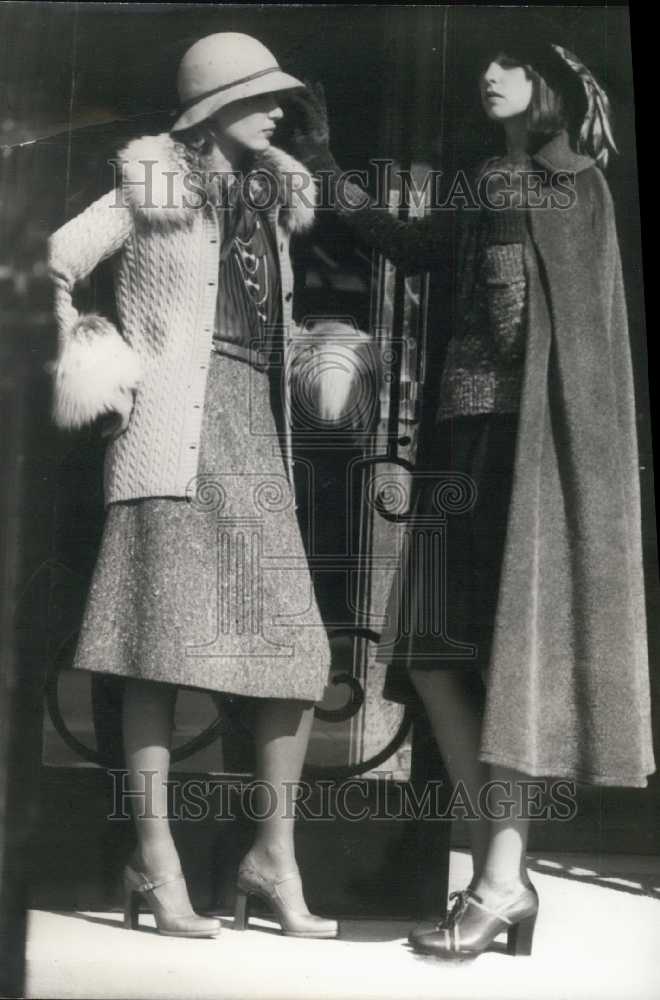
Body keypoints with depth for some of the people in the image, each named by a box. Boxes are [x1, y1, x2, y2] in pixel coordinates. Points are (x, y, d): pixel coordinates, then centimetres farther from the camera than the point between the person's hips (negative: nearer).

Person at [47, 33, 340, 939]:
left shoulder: (273, 197, 23)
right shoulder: (154, 183, 9)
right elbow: (55, 263, 6)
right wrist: (80, 359, 0)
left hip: (254, 423, 6)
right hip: (173, 424, -5)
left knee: (299, 649, -3)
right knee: (165, 638, -8)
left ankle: (275, 857, 7)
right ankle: (157, 862, 0)